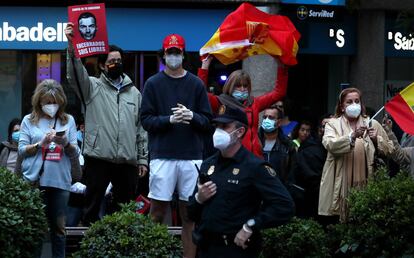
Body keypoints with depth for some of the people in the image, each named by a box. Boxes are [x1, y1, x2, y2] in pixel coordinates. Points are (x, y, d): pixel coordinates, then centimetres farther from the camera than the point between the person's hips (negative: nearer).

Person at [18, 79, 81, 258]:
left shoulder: (68, 121, 9)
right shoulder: (29, 121, 6)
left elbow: (75, 153, 7)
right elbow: (22, 150, 0)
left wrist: (66, 143, -14)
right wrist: (41, 143, -15)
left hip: (60, 181, 1)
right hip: (34, 180, -1)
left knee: (58, 226, 2)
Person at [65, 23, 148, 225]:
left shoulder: (134, 92, 16)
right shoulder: (93, 87, 5)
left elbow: (141, 128, 15)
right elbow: (75, 75, -15)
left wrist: (143, 158, 9)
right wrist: (72, 45, -30)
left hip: (128, 161, 3)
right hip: (98, 158, -3)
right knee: (92, 206, -1)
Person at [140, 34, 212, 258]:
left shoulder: (196, 84, 9)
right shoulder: (153, 84, 6)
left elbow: (207, 121, 7)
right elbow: (146, 119, -1)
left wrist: (192, 116, -13)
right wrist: (169, 119, -15)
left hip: (192, 157, 1)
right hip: (162, 156, -1)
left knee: (190, 214, 4)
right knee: (157, 212, -1)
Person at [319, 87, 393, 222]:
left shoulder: (371, 124, 12)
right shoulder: (332, 124, 6)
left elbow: (389, 149, 11)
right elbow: (330, 145, -14)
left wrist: (376, 139, -8)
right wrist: (352, 136, -27)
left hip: (365, 184, 2)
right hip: (341, 185, -2)